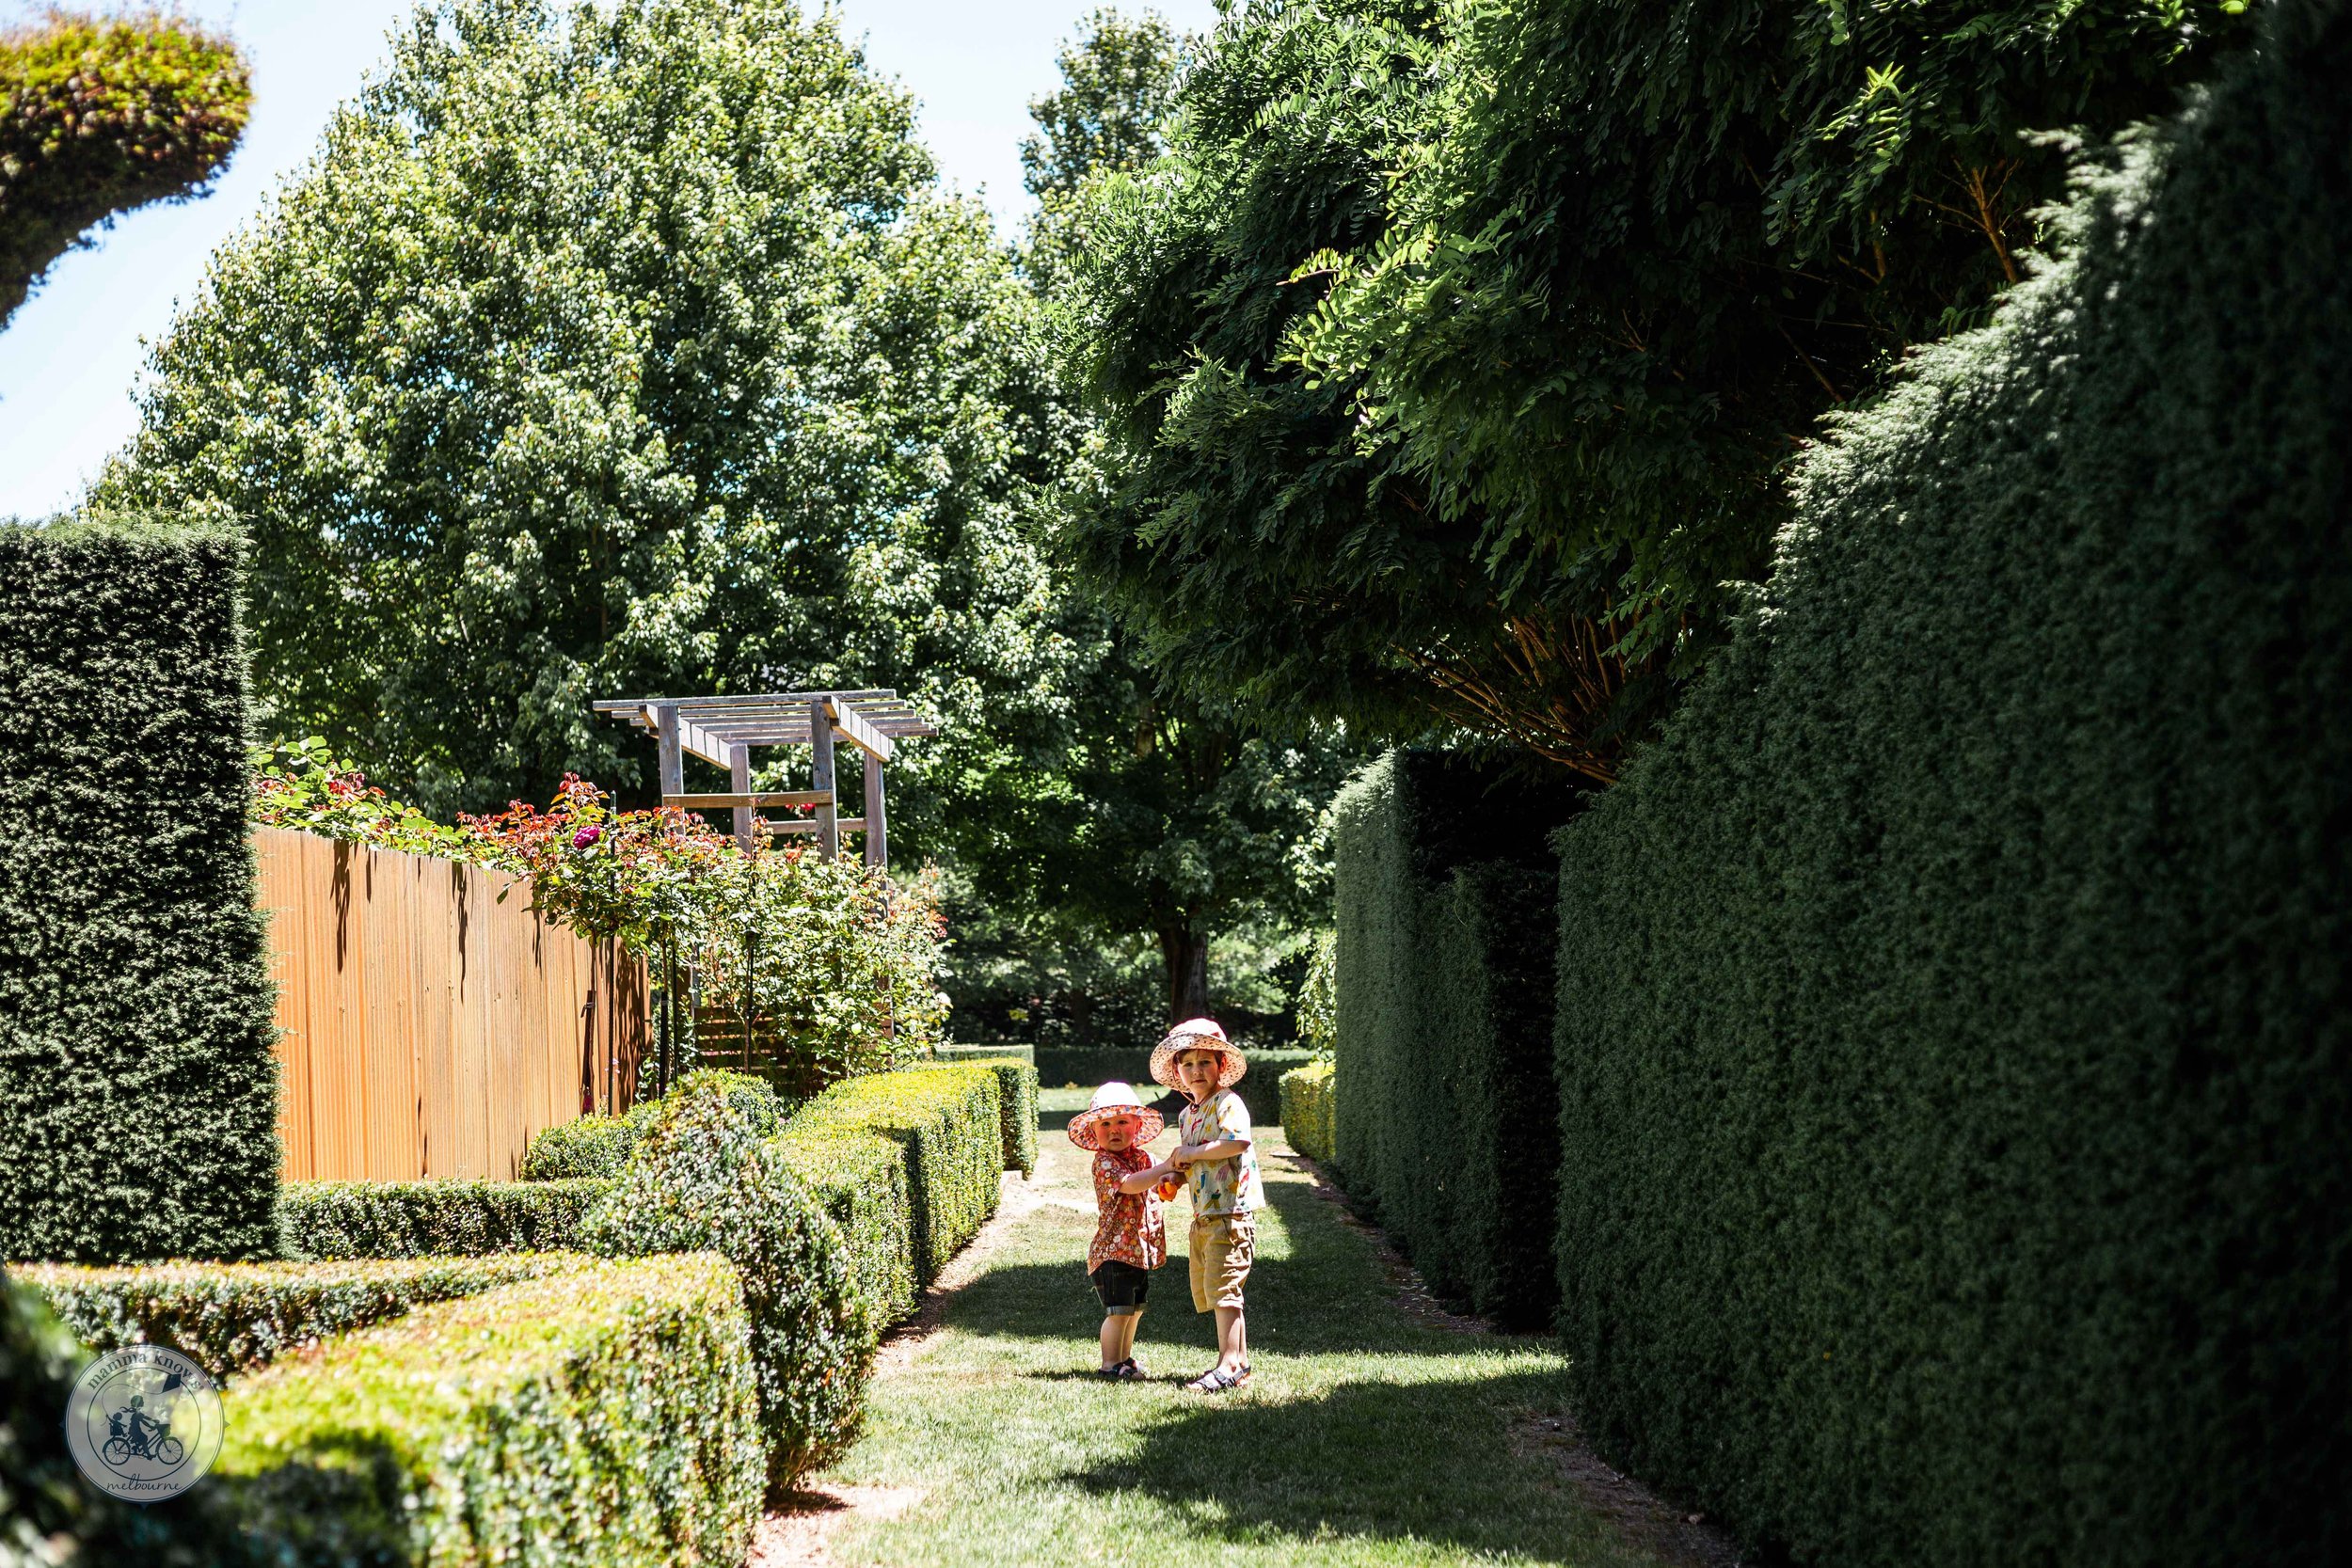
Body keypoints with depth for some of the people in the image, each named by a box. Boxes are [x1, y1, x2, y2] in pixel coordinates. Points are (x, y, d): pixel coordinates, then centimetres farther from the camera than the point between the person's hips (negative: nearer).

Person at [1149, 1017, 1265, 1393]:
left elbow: (1238, 1141, -28)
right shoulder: (1187, 1114, 17)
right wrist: (1176, 1168, 5)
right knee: (1208, 1292, 13)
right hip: (1203, 1215, 10)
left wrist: (1192, 1153, -18)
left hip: (1231, 1212, -10)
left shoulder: (1228, 1103, -10)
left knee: (1223, 1290, -11)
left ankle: (1228, 1368, -10)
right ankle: (1239, 1362, 21)